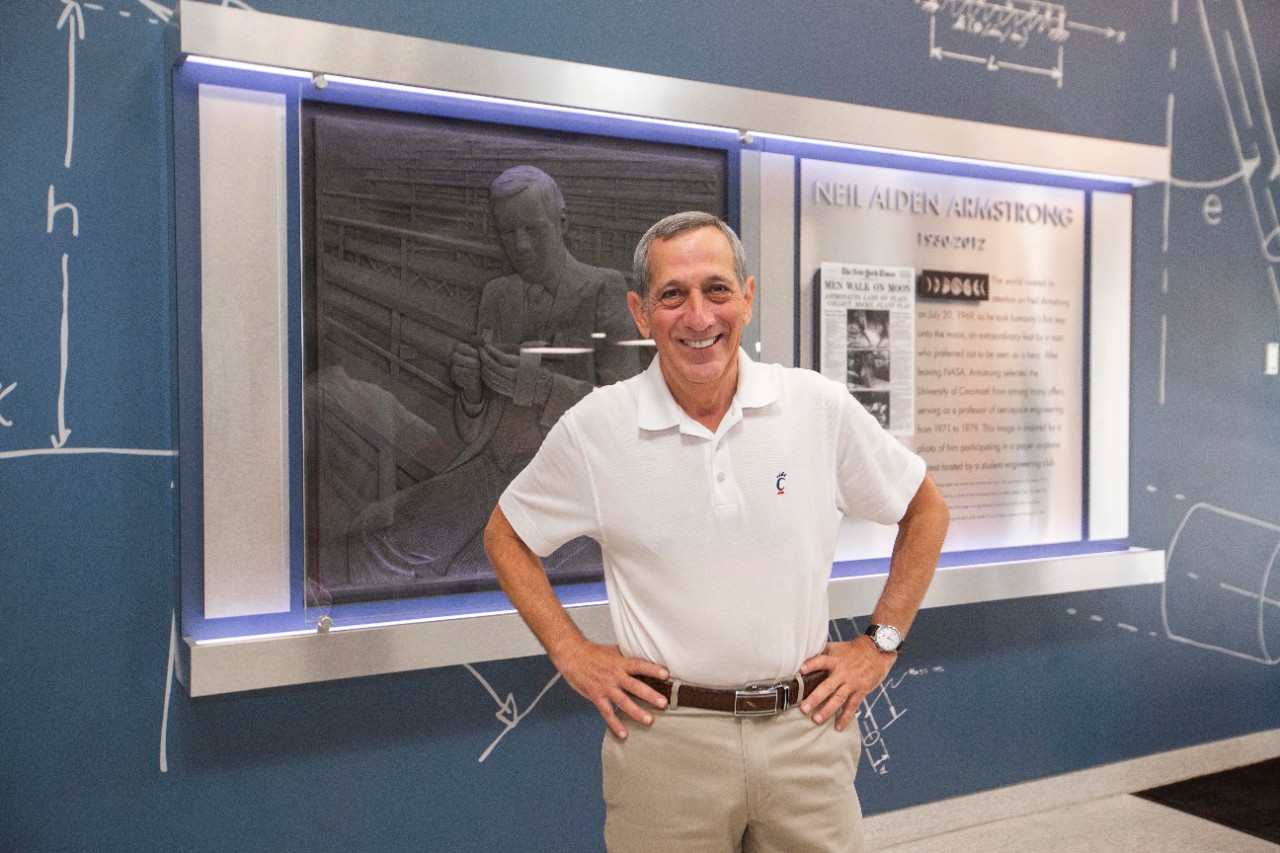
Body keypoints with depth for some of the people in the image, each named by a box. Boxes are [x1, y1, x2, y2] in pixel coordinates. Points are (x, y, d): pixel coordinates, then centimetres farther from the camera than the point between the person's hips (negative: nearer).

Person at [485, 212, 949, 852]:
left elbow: (925, 511, 9)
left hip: (806, 730, 1)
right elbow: (505, 536, 8)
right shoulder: (594, 428, -6)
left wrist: (881, 643, 4)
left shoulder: (819, 408, -4)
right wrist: (571, 653, -1)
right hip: (665, 739, -1)